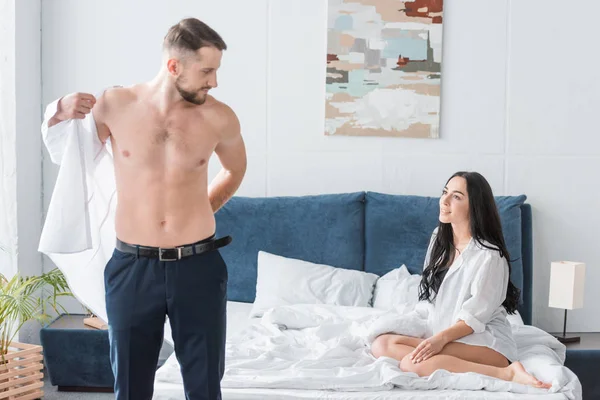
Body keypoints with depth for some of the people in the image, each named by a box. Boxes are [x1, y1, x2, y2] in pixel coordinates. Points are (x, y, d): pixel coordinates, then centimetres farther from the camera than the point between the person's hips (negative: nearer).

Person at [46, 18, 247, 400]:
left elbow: (235, 170, 17)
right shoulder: (113, 105, -5)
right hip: (132, 268, 0)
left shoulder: (219, 118, -5)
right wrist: (61, 112, -6)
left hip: (198, 268, 0)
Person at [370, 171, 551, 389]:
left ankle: (507, 373, -29)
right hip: (444, 337, 9)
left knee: (414, 363, -34)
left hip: (485, 342, -9)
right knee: (381, 344, -15)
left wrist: (442, 338, -27)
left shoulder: (489, 255, -12)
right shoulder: (439, 237, 12)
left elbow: (476, 316, -14)